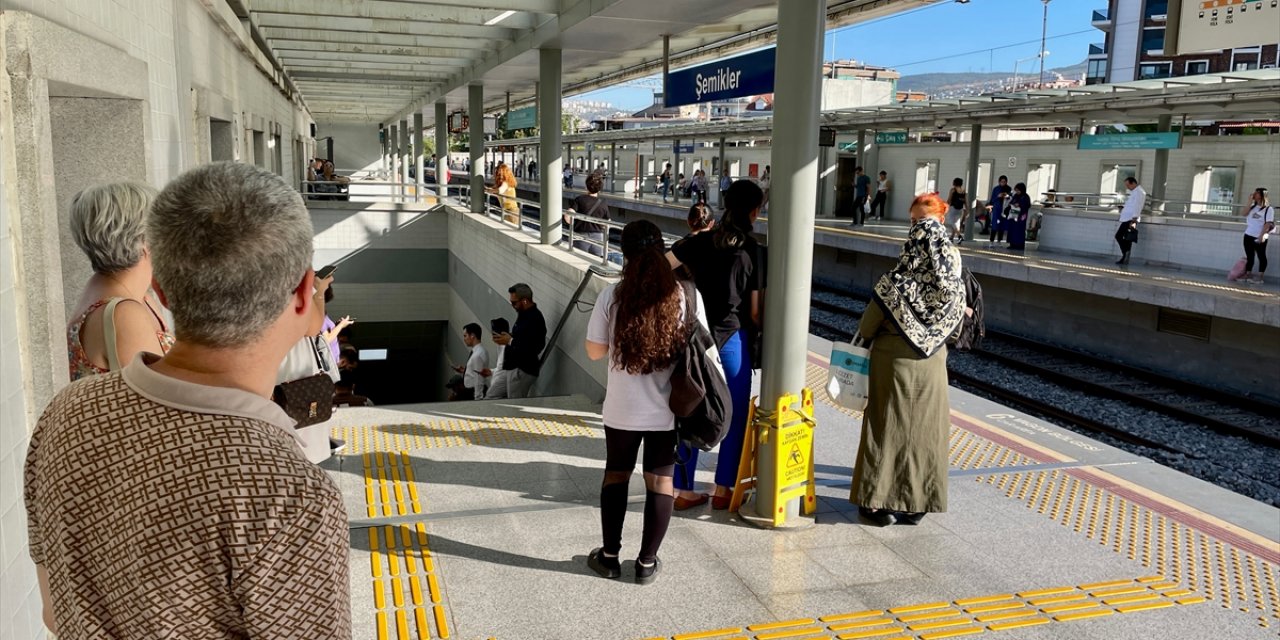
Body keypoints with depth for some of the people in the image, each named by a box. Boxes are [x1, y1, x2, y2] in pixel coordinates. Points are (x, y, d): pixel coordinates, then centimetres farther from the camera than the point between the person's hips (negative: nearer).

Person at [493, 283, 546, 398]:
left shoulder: (534, 318, -19)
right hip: (516, 367, 10)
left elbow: (532, 348, -26)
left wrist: (510, 341, -18)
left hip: (522, 370, -10)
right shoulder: (525, 314, 14)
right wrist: (508, 337, 4)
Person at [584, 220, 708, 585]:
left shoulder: (612, 296, -10)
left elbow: (594, 351, -3)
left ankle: (609, 556, 28)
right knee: (660, 480, 12)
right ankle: (647, 562, 20)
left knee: (616, 475, 17)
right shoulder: (686, 295, -9)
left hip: (623, 409, 0)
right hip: (669, 409, 0)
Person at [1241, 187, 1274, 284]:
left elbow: (1268, 223, -12)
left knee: (1261, 256, 1)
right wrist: (1250, 202, -5)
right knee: (1249, 256, 8)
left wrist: (1262, 235, -19)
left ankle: (1259, 277, 2)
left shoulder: (1268, 209, -6)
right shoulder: (1253, 206, 11)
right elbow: (1245, 214, -2)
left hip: (1260, 238, -5)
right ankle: (1248, 276, 12)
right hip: (1248, 235, 5)